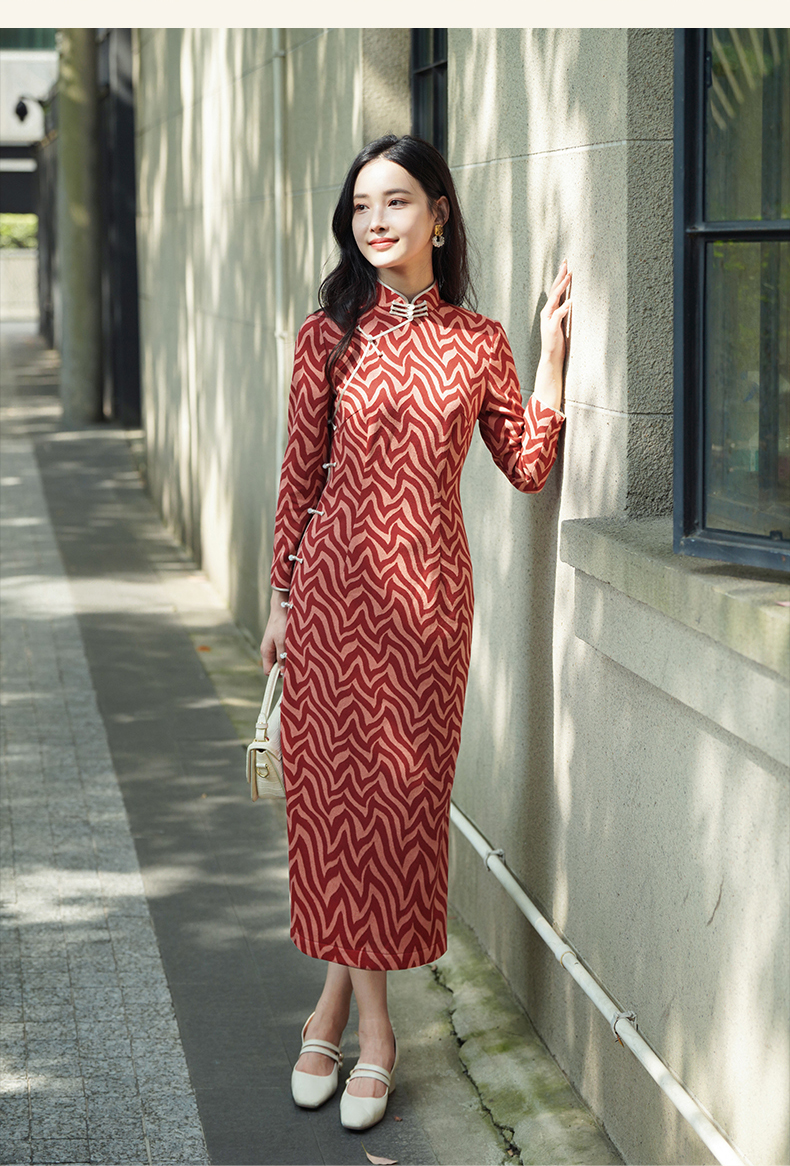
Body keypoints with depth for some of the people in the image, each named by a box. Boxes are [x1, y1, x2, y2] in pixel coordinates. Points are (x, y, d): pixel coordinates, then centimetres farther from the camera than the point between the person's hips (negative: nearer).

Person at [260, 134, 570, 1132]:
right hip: (337, 577, -1)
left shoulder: (479, 341, 4)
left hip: (429, 586, 1)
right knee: (338, 780, 1)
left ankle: (338, 993, 20)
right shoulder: (330, 336, 1)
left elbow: (529, 466, 3)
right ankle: (371, 1025, 13)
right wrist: (280, 598, 5)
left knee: (406, 786, 4)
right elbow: (301, 474, 4)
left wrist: (552, 349, -1)